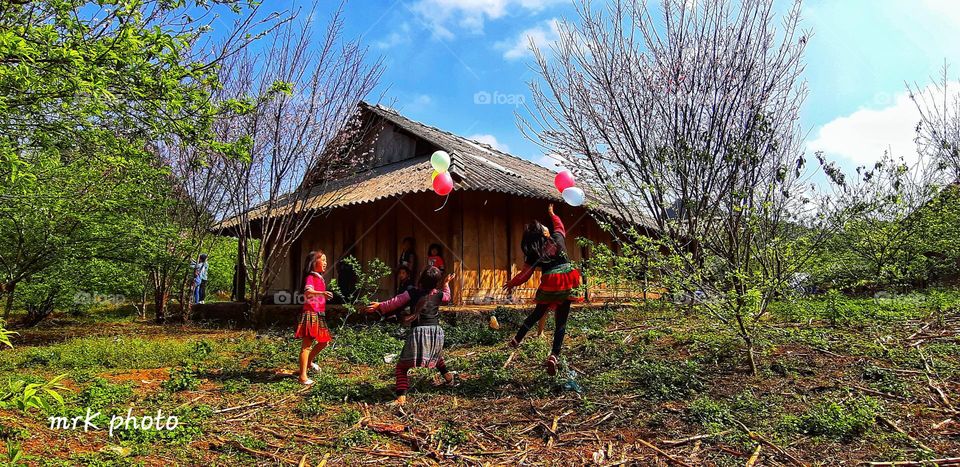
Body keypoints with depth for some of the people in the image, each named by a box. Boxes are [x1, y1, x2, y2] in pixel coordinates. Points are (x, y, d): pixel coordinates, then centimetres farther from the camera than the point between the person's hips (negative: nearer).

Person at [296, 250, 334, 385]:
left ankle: (309, 361, 36)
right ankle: (303, 377, -8)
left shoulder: (320, 278, 16)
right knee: (306, 345, -8)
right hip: (310, 313, -9)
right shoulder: (310, 277, -11)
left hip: (319, 314, 9)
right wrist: (322, 293, -47)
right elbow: (307, 292, -32)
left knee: (324, 341, 15)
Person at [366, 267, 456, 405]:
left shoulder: (413, 293, -3)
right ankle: (448, 377, 44)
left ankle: (401, 396, -14)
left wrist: (379, 306, 17)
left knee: (402, 366, 2)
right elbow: (447, 296, 30)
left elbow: (394, 303, 3)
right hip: (436, 332, 4)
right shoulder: (439, 295, 7)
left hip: (418, 332, -4)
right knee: (436, 355, 38)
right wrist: (446, 284, 46)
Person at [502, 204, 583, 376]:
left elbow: (525, 274, 2)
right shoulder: (558, 238, 0)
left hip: (549, 285, 0)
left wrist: (511, 284, 19)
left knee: (537, 313, 24)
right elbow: (560, 225, 24)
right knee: (561, 322, 3)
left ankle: (516, 340, 34)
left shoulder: (533, 253, -3)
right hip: (567, 284, 0)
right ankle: (554, 356, -8)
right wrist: (552, 213, 42)